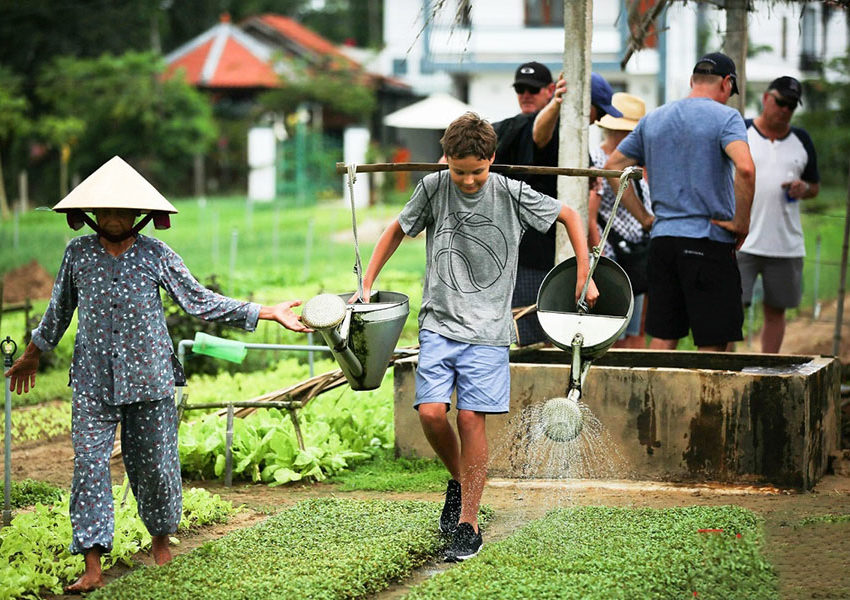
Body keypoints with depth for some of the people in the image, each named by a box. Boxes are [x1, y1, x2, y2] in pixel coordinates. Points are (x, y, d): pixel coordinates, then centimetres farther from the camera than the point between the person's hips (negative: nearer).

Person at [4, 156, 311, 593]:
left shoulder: (157, 256, 0)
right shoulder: (77, 253, 3)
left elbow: (201, 302, 3)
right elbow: (59, 310, 18)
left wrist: (269, 312, -1)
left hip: (149, 379, 0)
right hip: (93, 383, 0)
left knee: (153, 464, 6)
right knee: (89, 464, -8)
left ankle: (160, 537, 34)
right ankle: (92, 567, -8)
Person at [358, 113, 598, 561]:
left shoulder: (512, 195, -4)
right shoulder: (433, 187, 0)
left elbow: (569, 215, 10)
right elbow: (398, 230, 15)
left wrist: (585, 277, 5)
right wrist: (366, 284, 11)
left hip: (487, 328, -2)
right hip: (438, 322, 2)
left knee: (471, 418, -8)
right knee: (431, 412, -12)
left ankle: (468, 525, 1)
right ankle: (458, 480, 19)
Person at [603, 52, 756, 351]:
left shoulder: (653, 119, 14)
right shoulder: (724, 117, -5)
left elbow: (612, 166, 19)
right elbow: (745, 168, -23)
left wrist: (644, 217, 16)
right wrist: (741, 222, -11)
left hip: (662, 238, 6)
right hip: (709, 240, -6)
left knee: (662, 339, 10)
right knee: (713, 345, -3)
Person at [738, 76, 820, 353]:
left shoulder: (801, 140, 13)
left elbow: (815, 186, 20)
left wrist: (804, 188, -4)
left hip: (787, 244, 4)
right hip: (741, 243, -4)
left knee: (776, 310, 9)